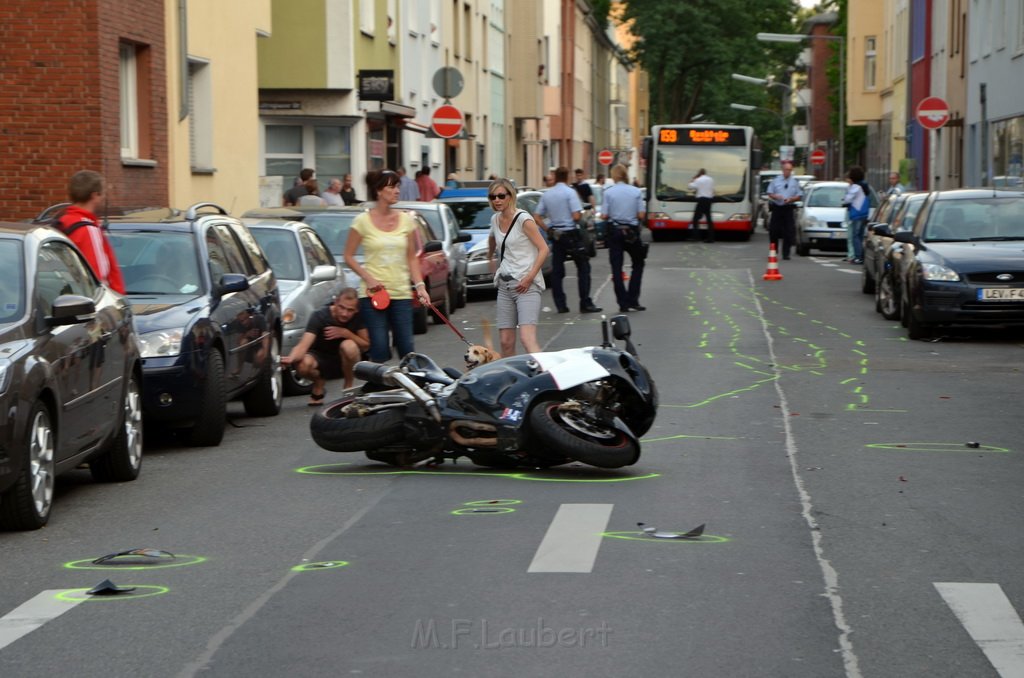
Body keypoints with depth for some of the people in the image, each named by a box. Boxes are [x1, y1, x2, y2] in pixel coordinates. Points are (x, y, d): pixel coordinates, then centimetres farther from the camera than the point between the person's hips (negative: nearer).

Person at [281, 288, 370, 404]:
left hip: (344, 362, 2)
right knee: (303, 364, -37)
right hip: (320, 358, -2)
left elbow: (365, 346, -11)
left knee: (349, 345, -34)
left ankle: (349, 388, -8)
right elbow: (304, 344, -33)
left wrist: (345, 333, -28)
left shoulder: (358, 317, -14)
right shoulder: (319, 316, -22)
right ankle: (318, 386, 0)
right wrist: (291, 358, -55)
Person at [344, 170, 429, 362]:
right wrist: (368, 278, -12)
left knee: (406, 348, 1)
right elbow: (348, 256, 1)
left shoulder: (406, 220, 7)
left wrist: (420, 285, 0)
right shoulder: (363, 221, -3)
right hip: (372, 294, -3)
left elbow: (412, 257, 12)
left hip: (402, 293, 3)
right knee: (379, 350, -6)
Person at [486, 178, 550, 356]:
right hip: (505, 285, 7)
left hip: (526, 285, -7)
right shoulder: (495, 220, 11)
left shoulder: (523, 219, -9)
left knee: (527, 338, -21)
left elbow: (543, 249, -13)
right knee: (506, 341, 3)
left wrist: (529, 277, -19)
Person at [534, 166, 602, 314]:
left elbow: (536, 218, 5)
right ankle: (585, 304, -4)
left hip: (556, 235, 5)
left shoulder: (546, 195, 6)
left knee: (556, 271, 6)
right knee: (583, 268, 1)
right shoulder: (570, 192, -10)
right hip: (571, 234, -5)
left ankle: (560, 305, 4)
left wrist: (548, 229, 11)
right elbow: (576, 216, -17)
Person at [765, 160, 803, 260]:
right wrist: (776, 196, -14)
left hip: (789, 209, 0)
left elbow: (800, 196, 7)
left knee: (788, 233, -5)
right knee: (774, 231, 2)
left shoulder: (795, 182, 7)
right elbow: (770, 193, 8)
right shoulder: (775, 180, 6)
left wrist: (791, 199, -11)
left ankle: (786, 253, -1)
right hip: (777, 208, 0)